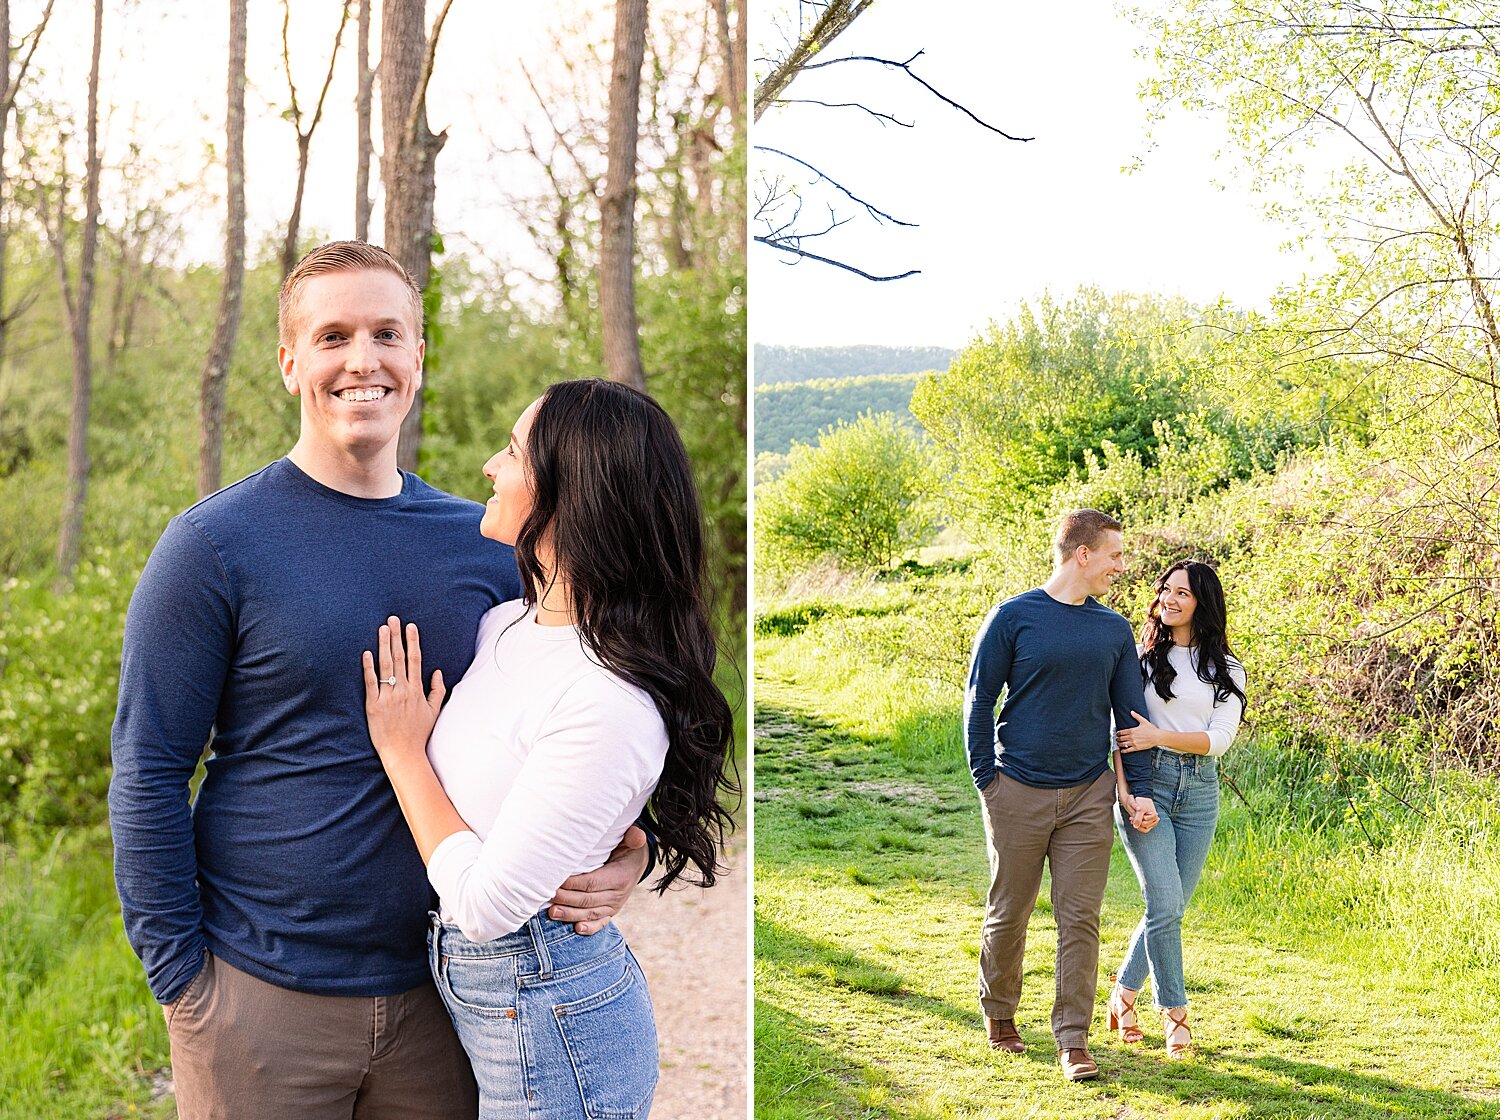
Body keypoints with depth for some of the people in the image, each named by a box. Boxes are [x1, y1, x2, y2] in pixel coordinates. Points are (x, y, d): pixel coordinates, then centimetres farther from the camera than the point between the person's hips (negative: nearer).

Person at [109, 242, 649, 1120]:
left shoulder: (488, 547, 3)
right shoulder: (214, 546, -7)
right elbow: (148, 774, -7)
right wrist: (180, 975, -10)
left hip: (440, 987, 3)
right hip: (261, 997, -3)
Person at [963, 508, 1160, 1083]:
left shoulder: (1115, 630, 8)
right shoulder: (1013, 616, -4)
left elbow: (1129, 713, 12)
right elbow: (979, 702, 0)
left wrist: (1140, 789, 4)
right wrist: (986, 780, -5)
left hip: (1088, 795, 3)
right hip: (1019, 792, -3)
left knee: (1080, 919, 0)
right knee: (1008, 914, 8)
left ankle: (1073, 1040, 6)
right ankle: (999, 1013, 30)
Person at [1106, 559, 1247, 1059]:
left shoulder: (1226, 670, 10)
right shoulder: (1141, 657, 6)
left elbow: (1220, 738, -3)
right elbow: (1117, 728, 0)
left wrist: (1160, 737, -17)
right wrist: (1123, 786, -15)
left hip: (1199, 792, 3)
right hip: (1145, 783, -3)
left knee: (1170, 909, 6)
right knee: (1165, 905, -12)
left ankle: (1124, 994, 26)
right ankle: (1174, 1012, 2)